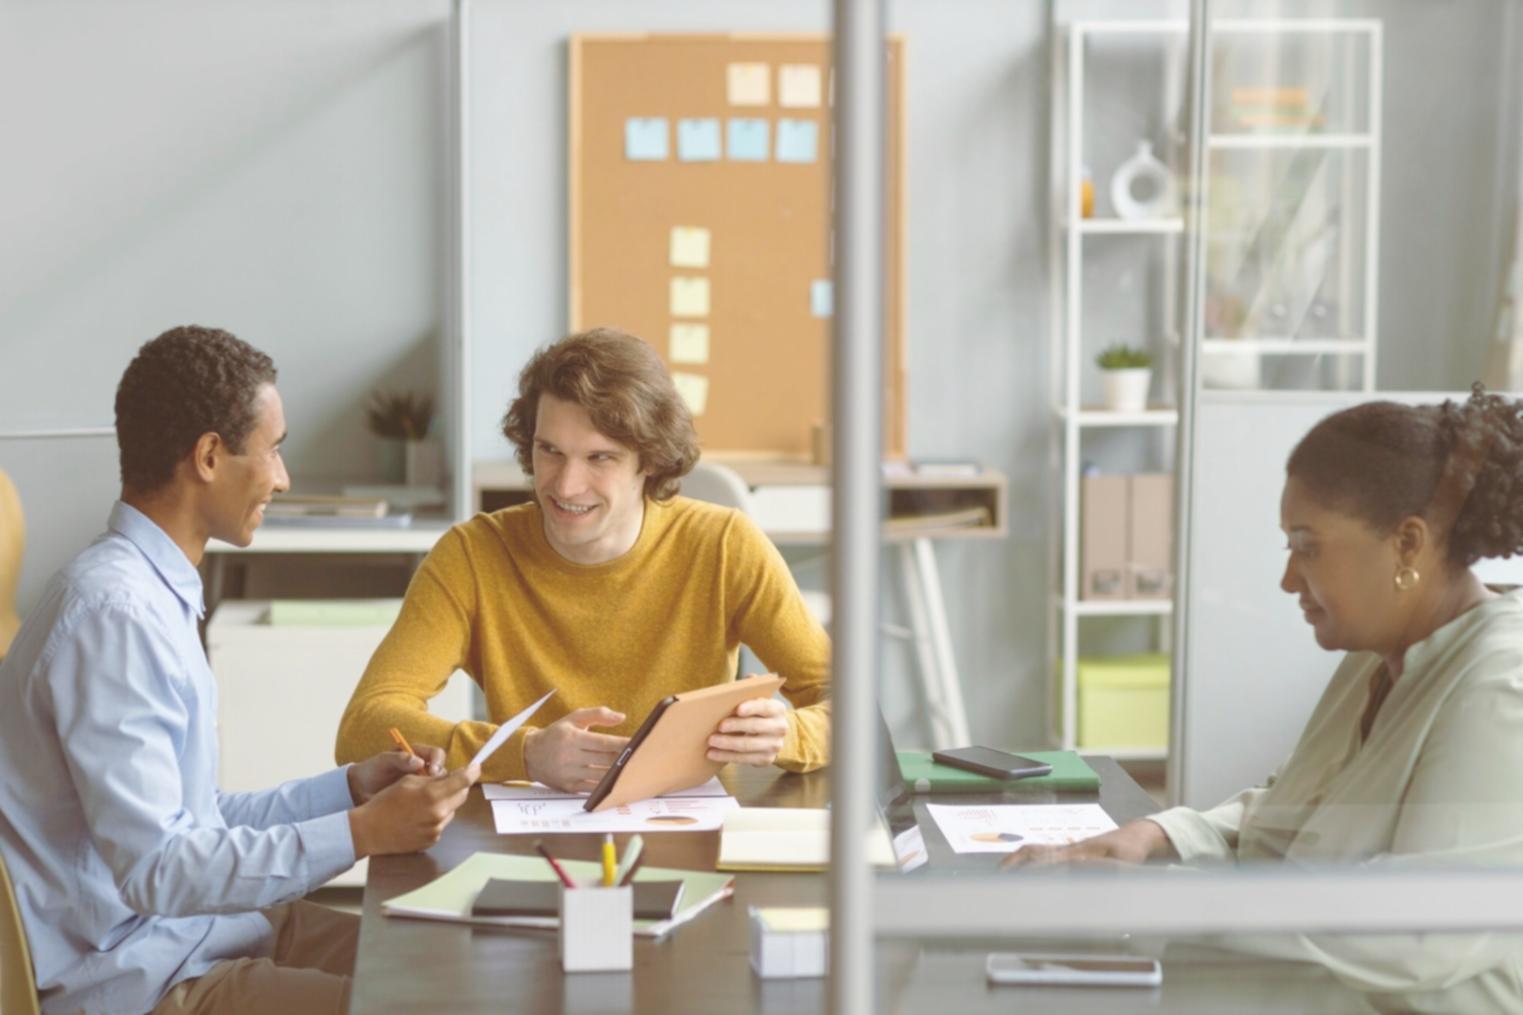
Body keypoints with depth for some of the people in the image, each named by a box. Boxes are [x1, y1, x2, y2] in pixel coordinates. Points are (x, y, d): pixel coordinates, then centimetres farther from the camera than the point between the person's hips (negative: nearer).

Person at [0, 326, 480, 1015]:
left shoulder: (156, 593, 11)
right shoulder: (113, 611, -21)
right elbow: (155, 870, -25)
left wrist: (351, 787, 6)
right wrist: (362, 832, -22)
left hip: (196, 928, 10)